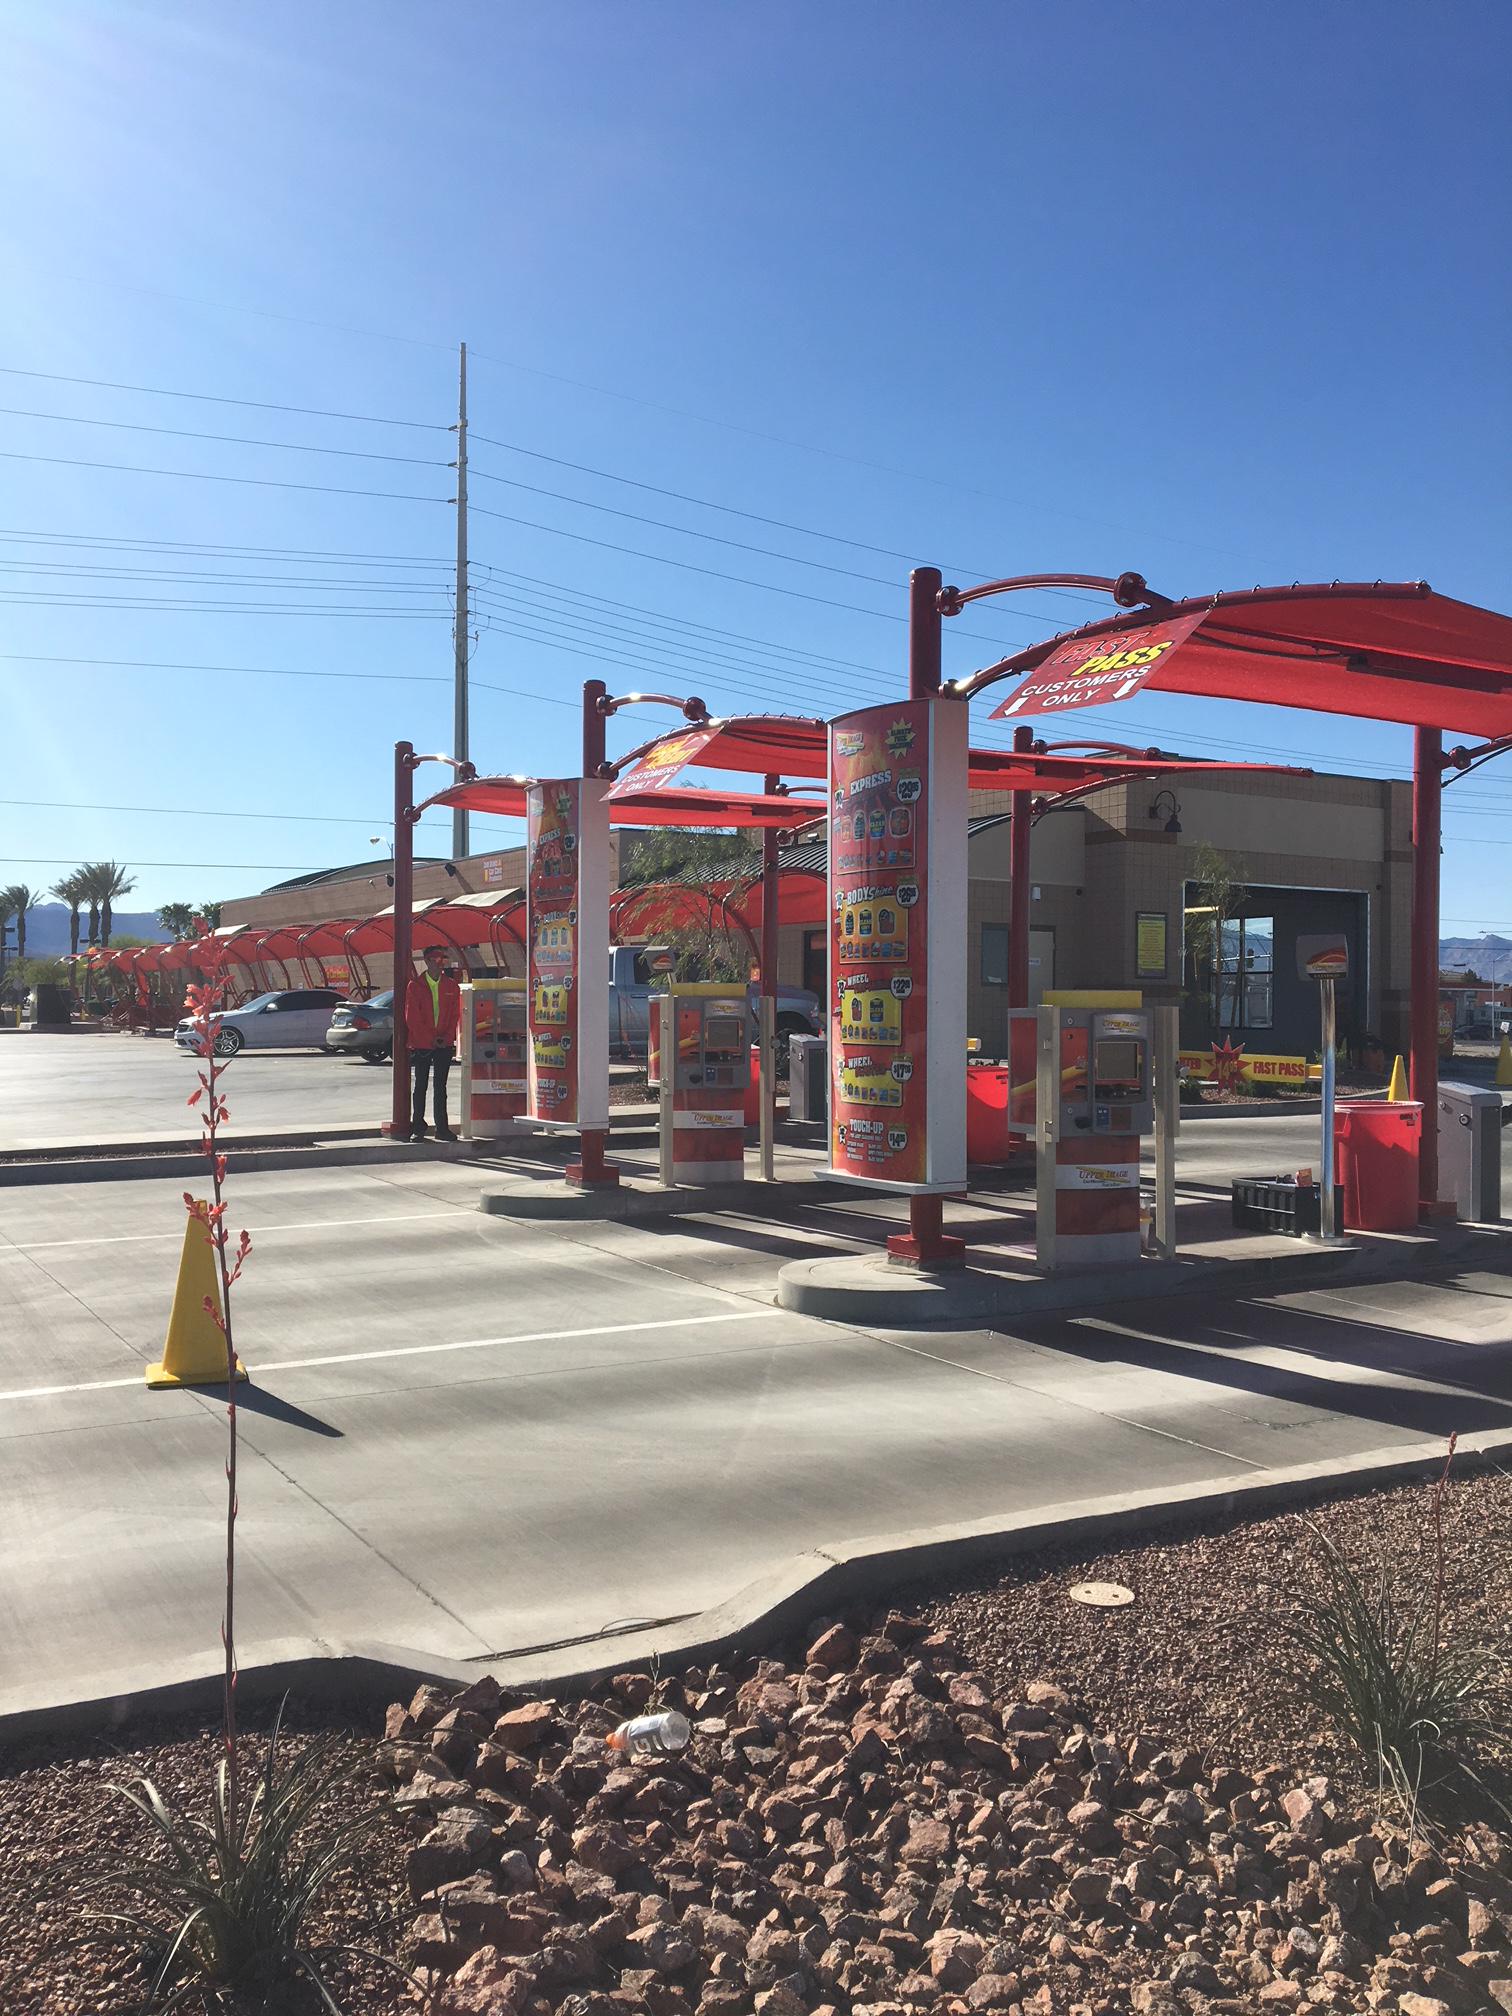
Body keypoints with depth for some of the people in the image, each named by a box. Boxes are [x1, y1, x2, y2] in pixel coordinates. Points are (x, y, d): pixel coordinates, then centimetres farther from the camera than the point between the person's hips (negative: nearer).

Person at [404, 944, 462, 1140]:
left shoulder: (452, 986, 8)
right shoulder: (415, 986, -1)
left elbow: (455, 1015, 7)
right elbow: (412, 1017, -5)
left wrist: (446, 1039, -6)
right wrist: (431, 1039, -9)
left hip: (444, 1044, 2)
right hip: (421, 1044, -2)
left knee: (441, 1087, 5)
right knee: (421, 1085, 5)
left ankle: (442, 1128, 7)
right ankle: (418, 1127, 11)